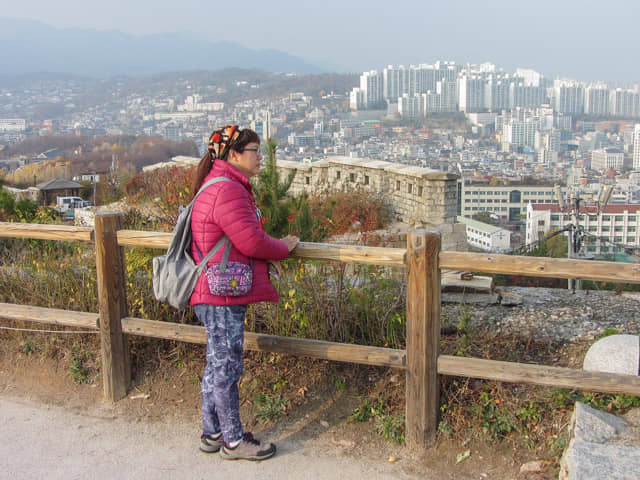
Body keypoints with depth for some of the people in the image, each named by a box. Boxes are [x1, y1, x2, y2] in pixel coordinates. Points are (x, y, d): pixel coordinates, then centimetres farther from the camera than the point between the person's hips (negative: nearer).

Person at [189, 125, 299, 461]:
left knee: (217, 364, 18)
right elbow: (251, 241, -22)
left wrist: (276, 245, 7)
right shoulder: (226, 190, -19)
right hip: (223, 296, -11)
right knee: (226, 367, 1)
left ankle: (212, 433, 30)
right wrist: (284, 247, -4)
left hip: (216, 295, 11)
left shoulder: (224, 185, 17)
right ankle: (233, 442, 14)